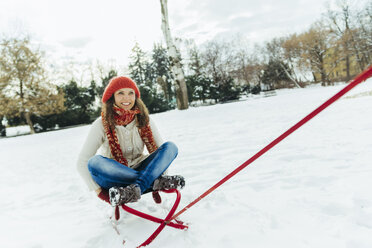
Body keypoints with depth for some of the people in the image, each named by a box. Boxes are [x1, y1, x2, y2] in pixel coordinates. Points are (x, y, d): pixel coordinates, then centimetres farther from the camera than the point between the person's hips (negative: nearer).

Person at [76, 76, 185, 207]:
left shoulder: (144, 119, -4)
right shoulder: (101, 124, -11)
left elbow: (160, 149, 0)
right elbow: (82, 163, -12)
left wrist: (161, 174, -15)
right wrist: (100, 192, -21)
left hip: (140, 170, 2)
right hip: (114, 177, -2)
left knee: (170, 147, -18)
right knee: (94, 163, -33)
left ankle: (136, 188, -35)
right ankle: (155, 182, -31)